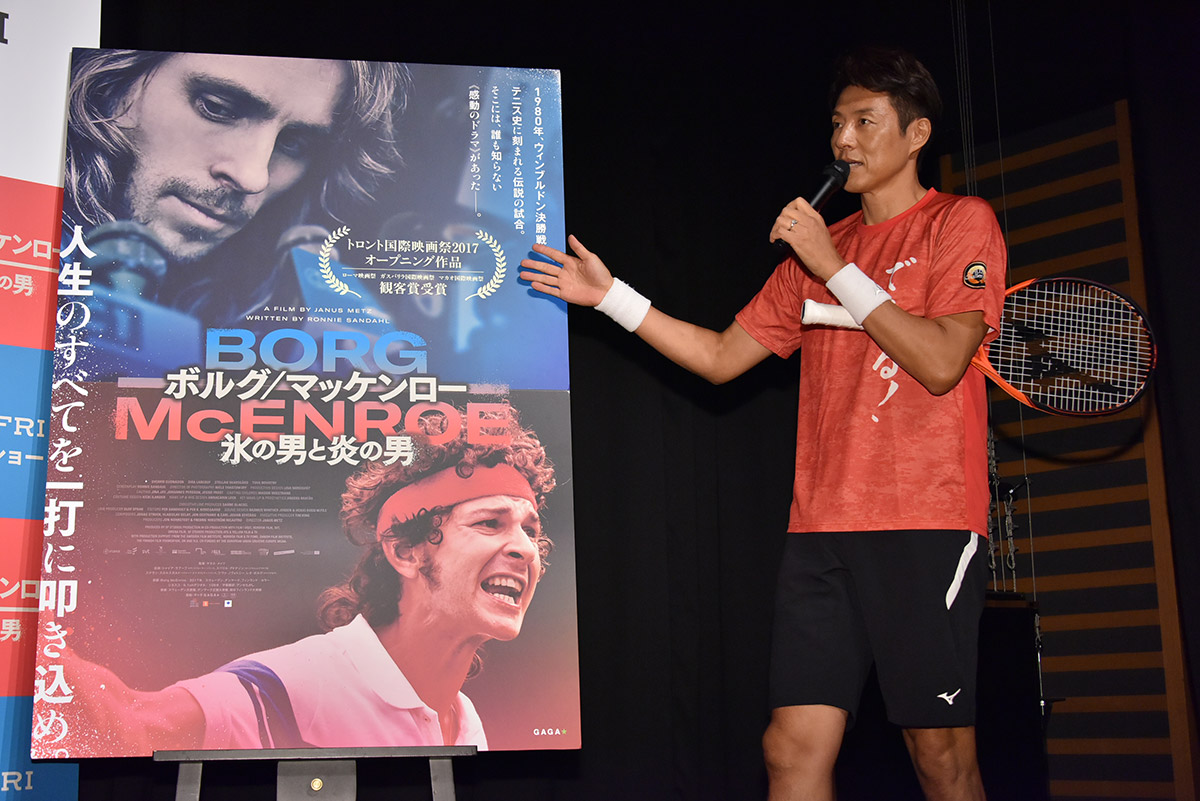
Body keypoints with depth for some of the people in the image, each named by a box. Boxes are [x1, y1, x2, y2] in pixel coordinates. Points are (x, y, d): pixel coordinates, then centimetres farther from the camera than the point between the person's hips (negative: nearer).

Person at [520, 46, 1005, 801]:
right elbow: (720, 357, 19)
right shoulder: (818, 248, 20)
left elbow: (941, 362, -12)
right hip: (822, 526, 5)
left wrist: (836, 268, -10)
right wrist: (612, 295, 13)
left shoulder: (962, 222, 3)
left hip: (927, 523, -5)